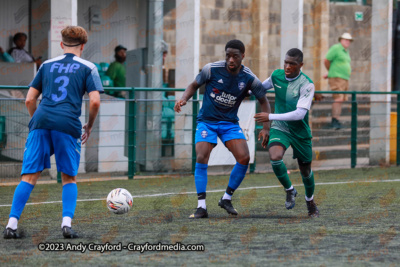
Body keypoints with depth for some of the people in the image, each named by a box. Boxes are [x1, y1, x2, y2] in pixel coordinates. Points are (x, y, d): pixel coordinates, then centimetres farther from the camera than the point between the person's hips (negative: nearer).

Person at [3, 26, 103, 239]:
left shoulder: (47, 65, 21)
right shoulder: (88, 68, 12)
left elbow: (29, 99, 18)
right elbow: (94, 101, 0)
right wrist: (89, 126, 15)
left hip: (41, 121, 2)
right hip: (67, 125, -2)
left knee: (29, 177, 1)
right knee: (69, 178, 12)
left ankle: (12, 223, -10)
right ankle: (66, 223, -4)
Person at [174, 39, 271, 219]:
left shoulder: (249, 79, -9)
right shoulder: (212, 69, -13)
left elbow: (263, 101, 4)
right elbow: (195, 85, 3)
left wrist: (266, 128, -5)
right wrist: (184, 99, -17)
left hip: (230, 123, 2)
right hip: (206, 121, -2)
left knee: (244, 158, -15)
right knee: (201, 158, -19)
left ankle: (227, 199, 5)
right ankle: (201, 207, -13)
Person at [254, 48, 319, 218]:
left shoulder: (307, 85, -21)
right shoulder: (276, 75, -6)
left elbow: (300, 114, -28)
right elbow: (262, 87, 18)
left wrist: (270, 117, -29)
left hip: (300, 132, -2)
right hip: (279, 128, 2)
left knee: (305, 170, 11)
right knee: (275, 157, -27)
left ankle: (310, 201, 42)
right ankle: (289, 190, -1)